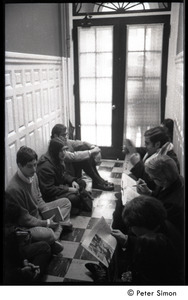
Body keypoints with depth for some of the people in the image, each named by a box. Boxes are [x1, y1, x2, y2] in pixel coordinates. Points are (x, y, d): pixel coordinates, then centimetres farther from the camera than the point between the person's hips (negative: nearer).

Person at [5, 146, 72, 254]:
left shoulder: (33, 176, -4)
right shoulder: (14, 189, -30)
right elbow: (23, 218, -23)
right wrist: (46, 223, -20)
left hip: (38, 212, 10)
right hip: (26, 226, -10)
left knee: (65, 202, 8)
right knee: (48, 234, -39)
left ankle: (55, 238, -8)